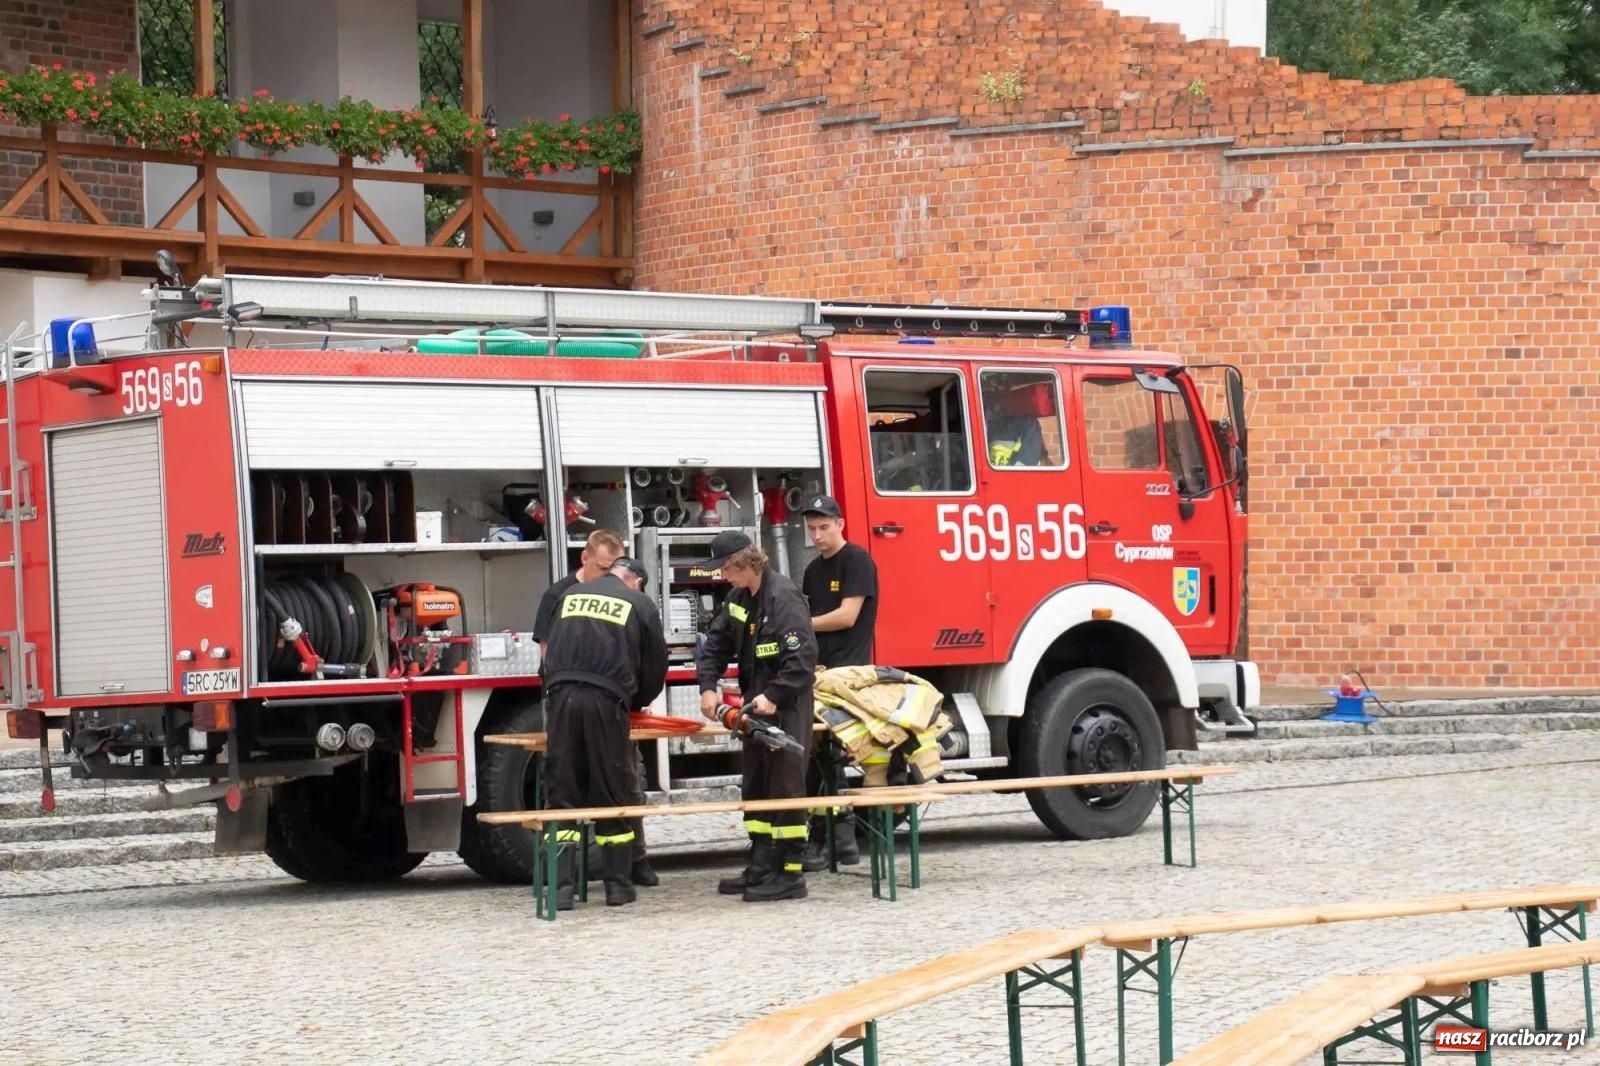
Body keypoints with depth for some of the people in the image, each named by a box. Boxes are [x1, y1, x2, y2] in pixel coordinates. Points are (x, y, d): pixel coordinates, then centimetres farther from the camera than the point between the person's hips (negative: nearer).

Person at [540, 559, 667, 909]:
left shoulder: (572, 595, 22)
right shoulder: (640, 604, 12)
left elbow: (550, 649, 25)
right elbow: (656, 665, 16)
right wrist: (634, 702, 32)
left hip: (561, 694, 2)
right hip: (606, 698, -2)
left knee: (563, 792, 5)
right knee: (611, 792, 6)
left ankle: (562, 885, -2)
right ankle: (618, 885, 11)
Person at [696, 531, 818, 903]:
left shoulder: (783, 597, -19)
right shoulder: (740, 597, 9)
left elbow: (803, 655, -26)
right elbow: (717, 644, 15)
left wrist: (774, 696, -26)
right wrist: (708, 686, 1)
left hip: (786, 708, -10)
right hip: (757, 706, 10)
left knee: (786, 788, -6)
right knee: (755, 787, 13)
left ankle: (790, 874, -3)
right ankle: (761, 867, 21)